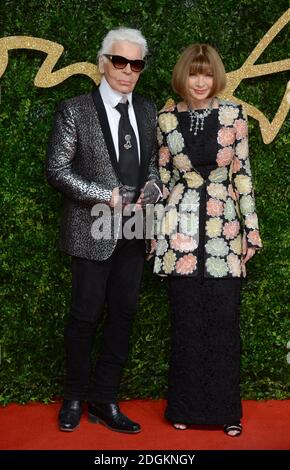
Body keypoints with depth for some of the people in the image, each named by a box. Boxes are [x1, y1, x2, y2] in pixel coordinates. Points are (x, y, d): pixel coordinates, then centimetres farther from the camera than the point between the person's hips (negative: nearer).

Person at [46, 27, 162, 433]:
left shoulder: (147, 111, 9)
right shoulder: (75, 111, -6)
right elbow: (57, 169, -8)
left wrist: (150, 190, -4)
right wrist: (106, 197, -15)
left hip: (133, 232, 5)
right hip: (93, 231, -5)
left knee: (123, 315, 9)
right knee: (85, 317, 5)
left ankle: (104, 400, 22)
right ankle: (75, 398, 25)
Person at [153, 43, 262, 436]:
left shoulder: (234, 115, 2)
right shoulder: (167, 118, 4)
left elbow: (242, 173, 5)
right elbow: (162, 177, 9)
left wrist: (251, 227, 3)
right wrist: (156, 231, 7)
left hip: (224, 228, 0)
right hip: (181, 228, 0)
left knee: (224, 319, 2)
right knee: (186, 320, 6)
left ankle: (225, 408, 17)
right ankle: (186, 406, 20)